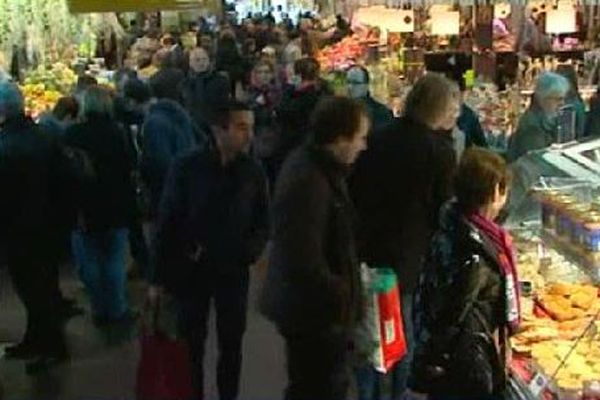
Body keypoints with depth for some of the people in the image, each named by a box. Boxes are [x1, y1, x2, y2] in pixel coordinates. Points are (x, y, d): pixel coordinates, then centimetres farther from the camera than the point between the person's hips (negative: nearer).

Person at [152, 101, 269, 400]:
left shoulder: (253, 172, -4)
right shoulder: (187, 167, -10)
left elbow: (262, 223, 6)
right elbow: (167, 222, -6)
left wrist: (251, 251, -13)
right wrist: (159, 276, -7)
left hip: (234, 272, 2)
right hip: (191, 271, -2)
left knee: (231, 345, 14)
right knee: (191, 346, 10)